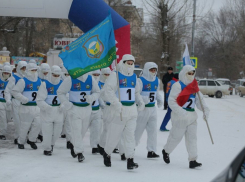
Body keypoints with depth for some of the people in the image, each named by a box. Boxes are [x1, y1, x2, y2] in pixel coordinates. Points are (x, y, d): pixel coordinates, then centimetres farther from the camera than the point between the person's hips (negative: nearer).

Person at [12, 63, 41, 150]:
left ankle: (31, 140, 19)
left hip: (37, 107, 5)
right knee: (25, 126, 1)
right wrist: (24, 99, -16)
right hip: (26, 107, -5)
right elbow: (14, 91, -12)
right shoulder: (23, 81, -6)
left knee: (37, 124, -1)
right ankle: (21, 142, 18)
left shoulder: (39, 81, 14)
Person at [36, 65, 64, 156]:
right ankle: (47, 149, 18)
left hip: (59, 112, 4)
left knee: (57, 131, 12)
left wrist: (63, 106, -11)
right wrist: (47, 107, -25)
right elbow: (39, 100, -11)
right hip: (47, 112, -4)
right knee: (47, 131, 1)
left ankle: (51, 144, 38)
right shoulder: (45, 84, -8)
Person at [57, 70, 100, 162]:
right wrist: (68, 105, -12)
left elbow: (97, 92, 8)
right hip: (74, 108, -4)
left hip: (87, 109, 4)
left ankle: (73, 144, 39)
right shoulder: (70, 79, -11)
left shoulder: (91, 79, -1)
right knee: (76, 130, -8)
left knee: (83, 130, 15)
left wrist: (90, 98, -15)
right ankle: (79, 152, -3)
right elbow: (60, 92, -4)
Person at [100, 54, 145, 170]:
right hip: (119, 110, -5)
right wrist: (116, 102, -27)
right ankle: (107, 154, 28)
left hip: (132, 110, 5)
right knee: (115, 134, 4)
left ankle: (130, 160, -5)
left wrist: (140, 102, 11)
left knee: (130, 135, -1)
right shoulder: (115, 75, -8)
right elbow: (106, 91, -18)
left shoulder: (134, 76, 13)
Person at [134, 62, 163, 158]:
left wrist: (160, 100, 6)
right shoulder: (140, 80, -14)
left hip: (152, 108, 6)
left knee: (153, 130, 2)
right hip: (142, 109, -6)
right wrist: (144, 99, -34)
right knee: (138, 129, 4)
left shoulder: (156, 80, 9)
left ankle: (151, 151, 5)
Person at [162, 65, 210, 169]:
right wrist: (180, 112, -26)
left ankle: (192, 160, -2)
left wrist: (205, 110, 0)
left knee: (192, 138, 0)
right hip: (180, 117, -6)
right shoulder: (178, 85, -10)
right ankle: (166, 151, 29)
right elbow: (171, 101, -16)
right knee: (176, 136, 3)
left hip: (192, 116, 6)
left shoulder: (194, 86, 14)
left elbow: (199, 100, 16)